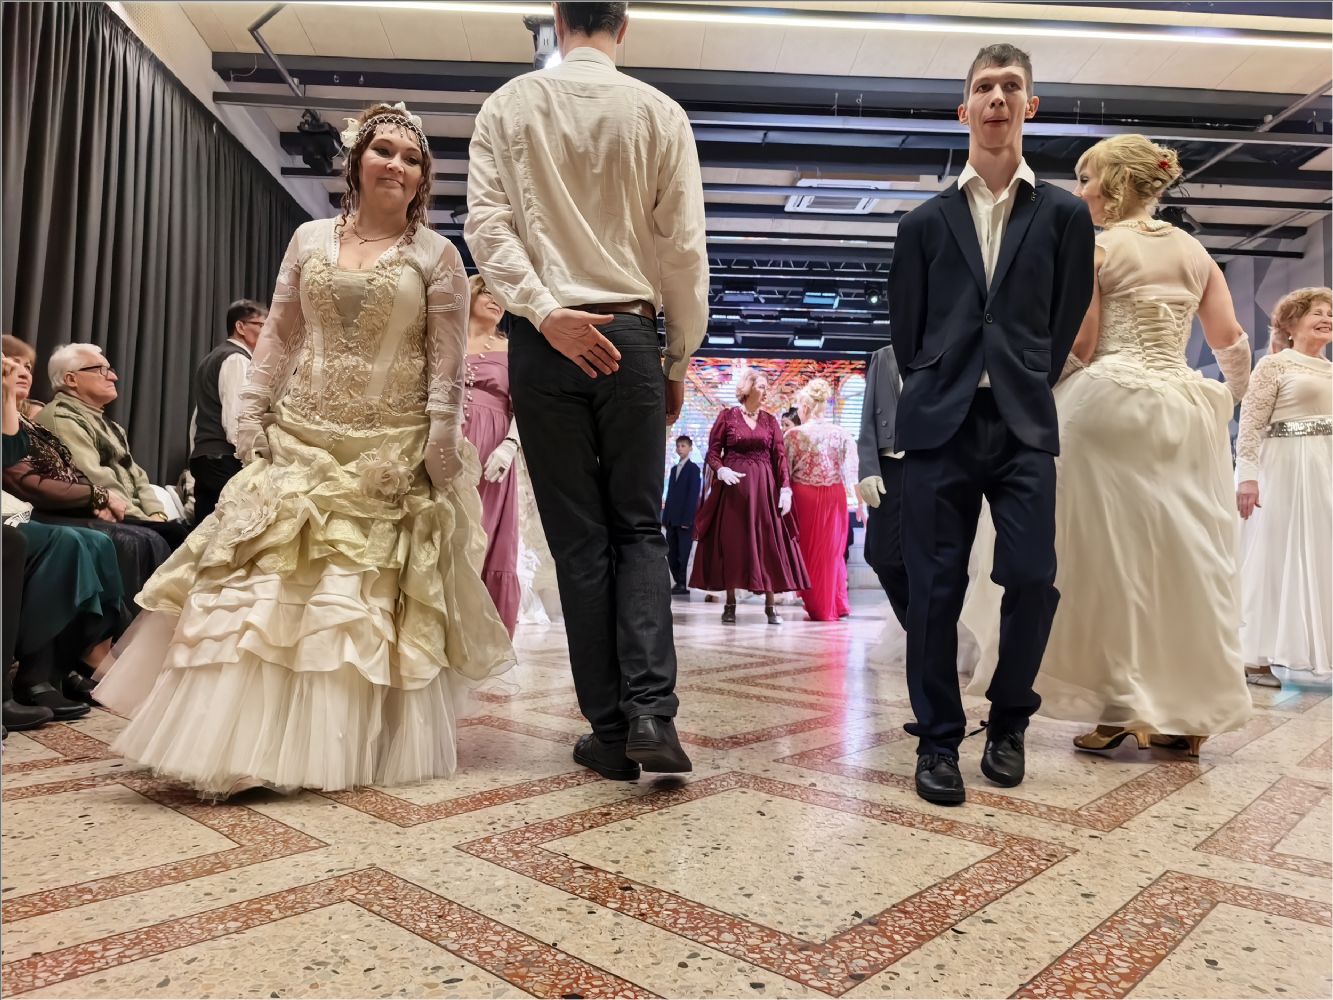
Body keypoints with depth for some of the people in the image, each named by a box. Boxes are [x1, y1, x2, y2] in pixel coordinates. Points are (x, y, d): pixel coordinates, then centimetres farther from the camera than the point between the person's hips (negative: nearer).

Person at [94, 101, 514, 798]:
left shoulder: (437, 256, 2)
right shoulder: (310, 239, 11)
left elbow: (447, 366, -3)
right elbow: (277, 337, 11)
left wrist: (441, 456, -10)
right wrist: (251, 416, 3)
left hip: (391, 454, -3)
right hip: (300, 441, 3)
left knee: (375, 601, 0)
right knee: (261, 584, 1)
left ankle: (354, 748, 14)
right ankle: (233, 745, 14)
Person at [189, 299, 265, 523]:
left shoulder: (213, 358, 23)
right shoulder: (237, 359, -7)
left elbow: (199, 416, 23)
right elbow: (235, 418, -17)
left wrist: (196, 456, 24)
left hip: (203, 457, 10)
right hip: (226, 460, -10)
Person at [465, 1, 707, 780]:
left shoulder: (508, 106, 7)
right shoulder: (660, 113, 4)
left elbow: (485, 223, -4)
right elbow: (684, 247, 2)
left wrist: (544, 312, -10)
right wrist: (680, 359, 9)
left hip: (545, 340, 1)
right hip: (629, 335, 0)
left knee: (578, 537, 5)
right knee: (640, 526, 9)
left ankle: (610, 730, 9)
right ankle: (651, 710, -6)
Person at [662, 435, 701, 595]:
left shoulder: (693, 469, -3)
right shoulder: (674, 469, 19)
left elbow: (693, 495, -10)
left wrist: (687, 519, -15)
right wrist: (665, 517, 11)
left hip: (685, 518, -7)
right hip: (672, 519, 7)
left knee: (684, 553, -5)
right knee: (671, 553, 7)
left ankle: (684, 584, 0)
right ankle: (678, 582, 14)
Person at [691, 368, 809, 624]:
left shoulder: (770, 420, 10)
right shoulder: (727, 416, 2)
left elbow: (780, 456, 4)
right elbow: (712, 452, -1)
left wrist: (785, 487, -6)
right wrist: (720, 470, -20)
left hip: (764, 487, 3)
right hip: (733, 485, -2)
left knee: (768, 542, 0)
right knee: (731, 542, 1)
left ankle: (770, 605, 5)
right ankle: (730, 604, 8)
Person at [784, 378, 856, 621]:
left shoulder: (793, 434, -8)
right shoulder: (841, 434, -2)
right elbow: (853, 471, -5)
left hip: (803, 496, -2)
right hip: (834, 496, 2)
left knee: (808, 549, 10)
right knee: (832, 550, 16)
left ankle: (817, 607, 15)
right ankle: (836, 605, 21)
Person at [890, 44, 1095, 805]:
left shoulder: (1064, 214, 11)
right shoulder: (926, 221, 12)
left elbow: (1067, 322, 10)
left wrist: (1027, 392, 6)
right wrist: (934, 394, 9)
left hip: (1024, 425, 0)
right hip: (940, 425, 0)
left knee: (1033, 580, -7)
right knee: (936, 588, -3)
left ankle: (1009, 721, 17)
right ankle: (939, 738, 10)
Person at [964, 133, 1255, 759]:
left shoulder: (1093, 247, -2)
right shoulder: (1194, 250, 14)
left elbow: (1078, 348, -8)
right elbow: (1232, 344, 12)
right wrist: (1228, 404, 26)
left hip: (1113, 405, -6)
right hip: (1186, 411, 6)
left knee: (1114, 554, 0)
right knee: (1184, 556, 8)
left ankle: (1121, 706, 3)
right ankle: (1188, 715, 14)